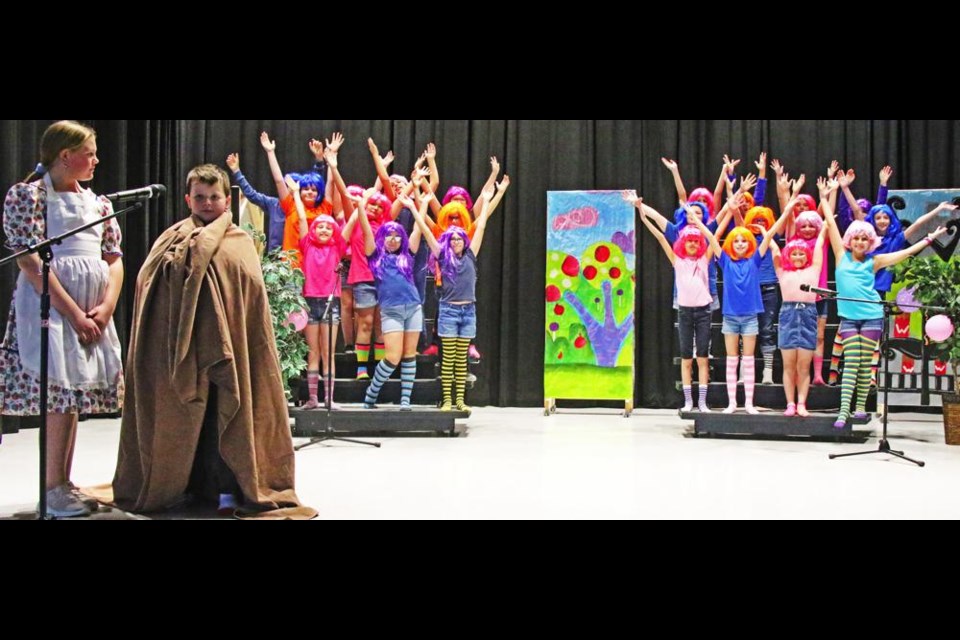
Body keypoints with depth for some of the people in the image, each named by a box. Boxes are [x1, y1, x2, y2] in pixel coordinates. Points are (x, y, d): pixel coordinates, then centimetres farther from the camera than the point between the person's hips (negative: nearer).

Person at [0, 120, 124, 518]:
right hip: (49, 306, -6)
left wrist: (106, 306, -4)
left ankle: (64, 484, 16)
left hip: (93, 310, 6)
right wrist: (73, 312, -17)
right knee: (59, 395, -9)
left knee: (75, 395, 8)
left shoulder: (98, 203, 16)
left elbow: (114, 259, 13)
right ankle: (53, 490, -1)